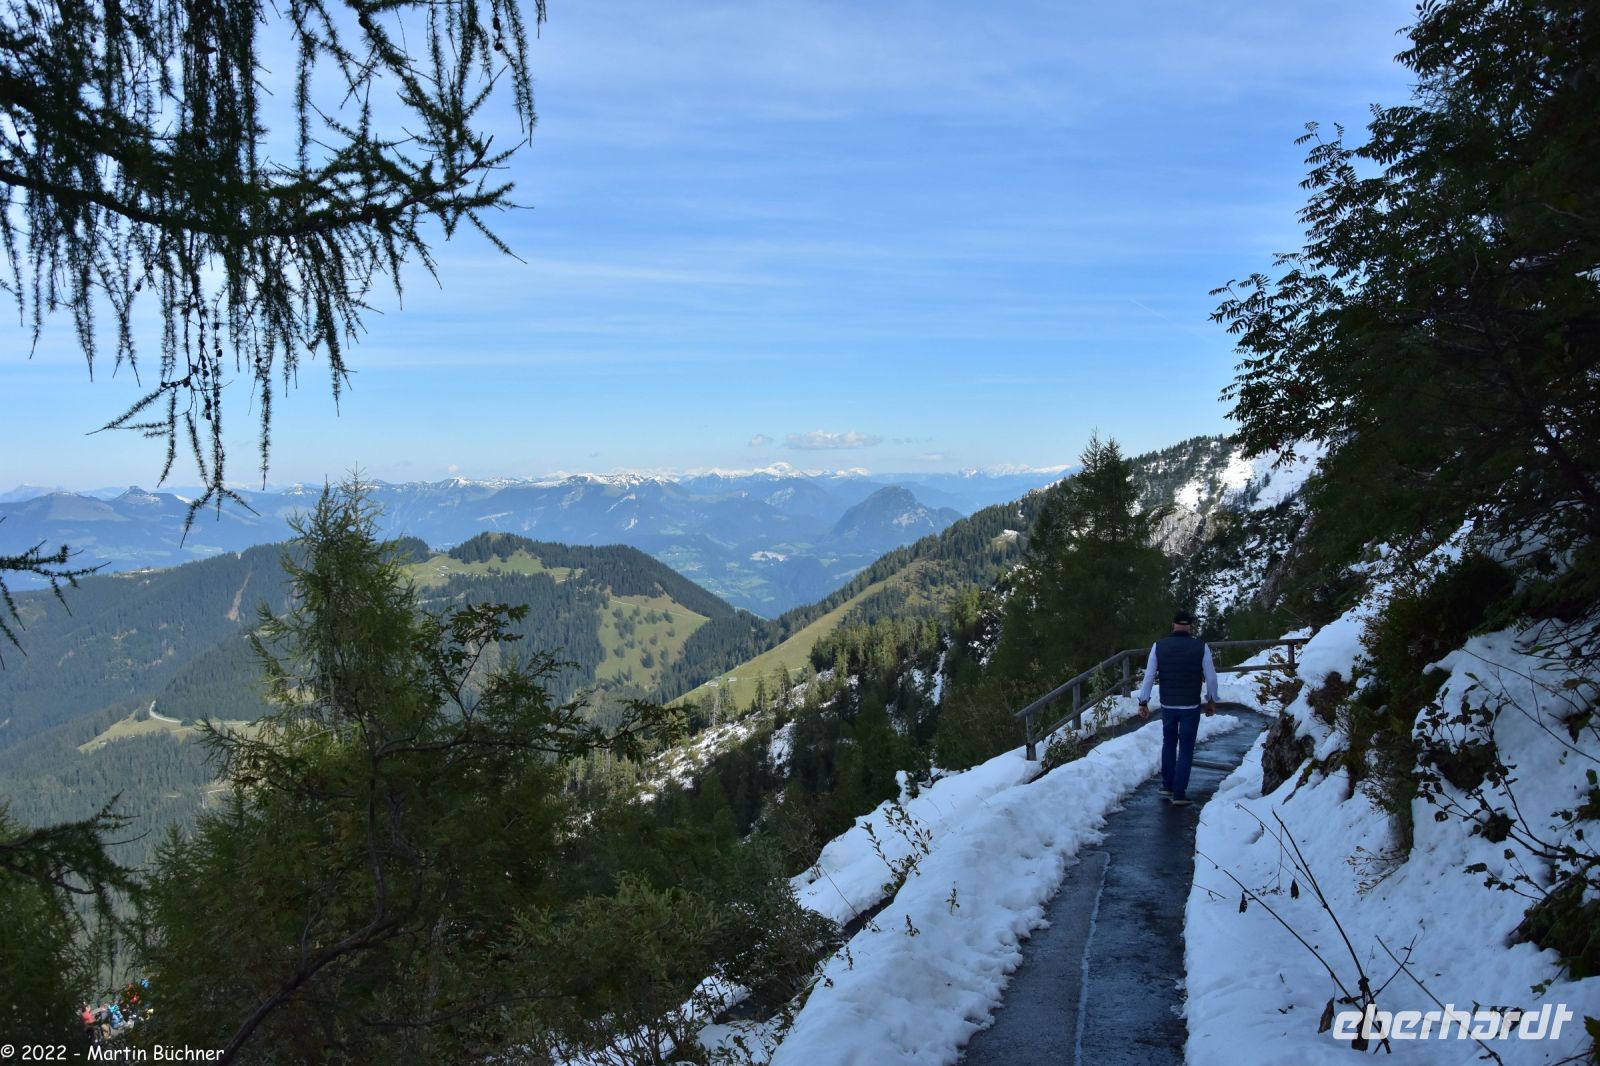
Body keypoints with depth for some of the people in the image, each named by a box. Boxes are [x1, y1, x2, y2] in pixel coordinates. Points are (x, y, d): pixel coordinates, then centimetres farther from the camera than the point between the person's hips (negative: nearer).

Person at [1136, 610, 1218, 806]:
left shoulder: (1159, 646, -6)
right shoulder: (1201, 647, -9)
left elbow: (1149, 676, -4)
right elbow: (1211, 677, -3)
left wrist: (1143, 701, 4)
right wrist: (1211, 701, 11)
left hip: (1167, 705, 2)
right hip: (1191, 706, -2)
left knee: (1168, 743, 22)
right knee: (1186, 749, 6)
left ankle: (1167, 786, 26)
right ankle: (1179, 794, 5)